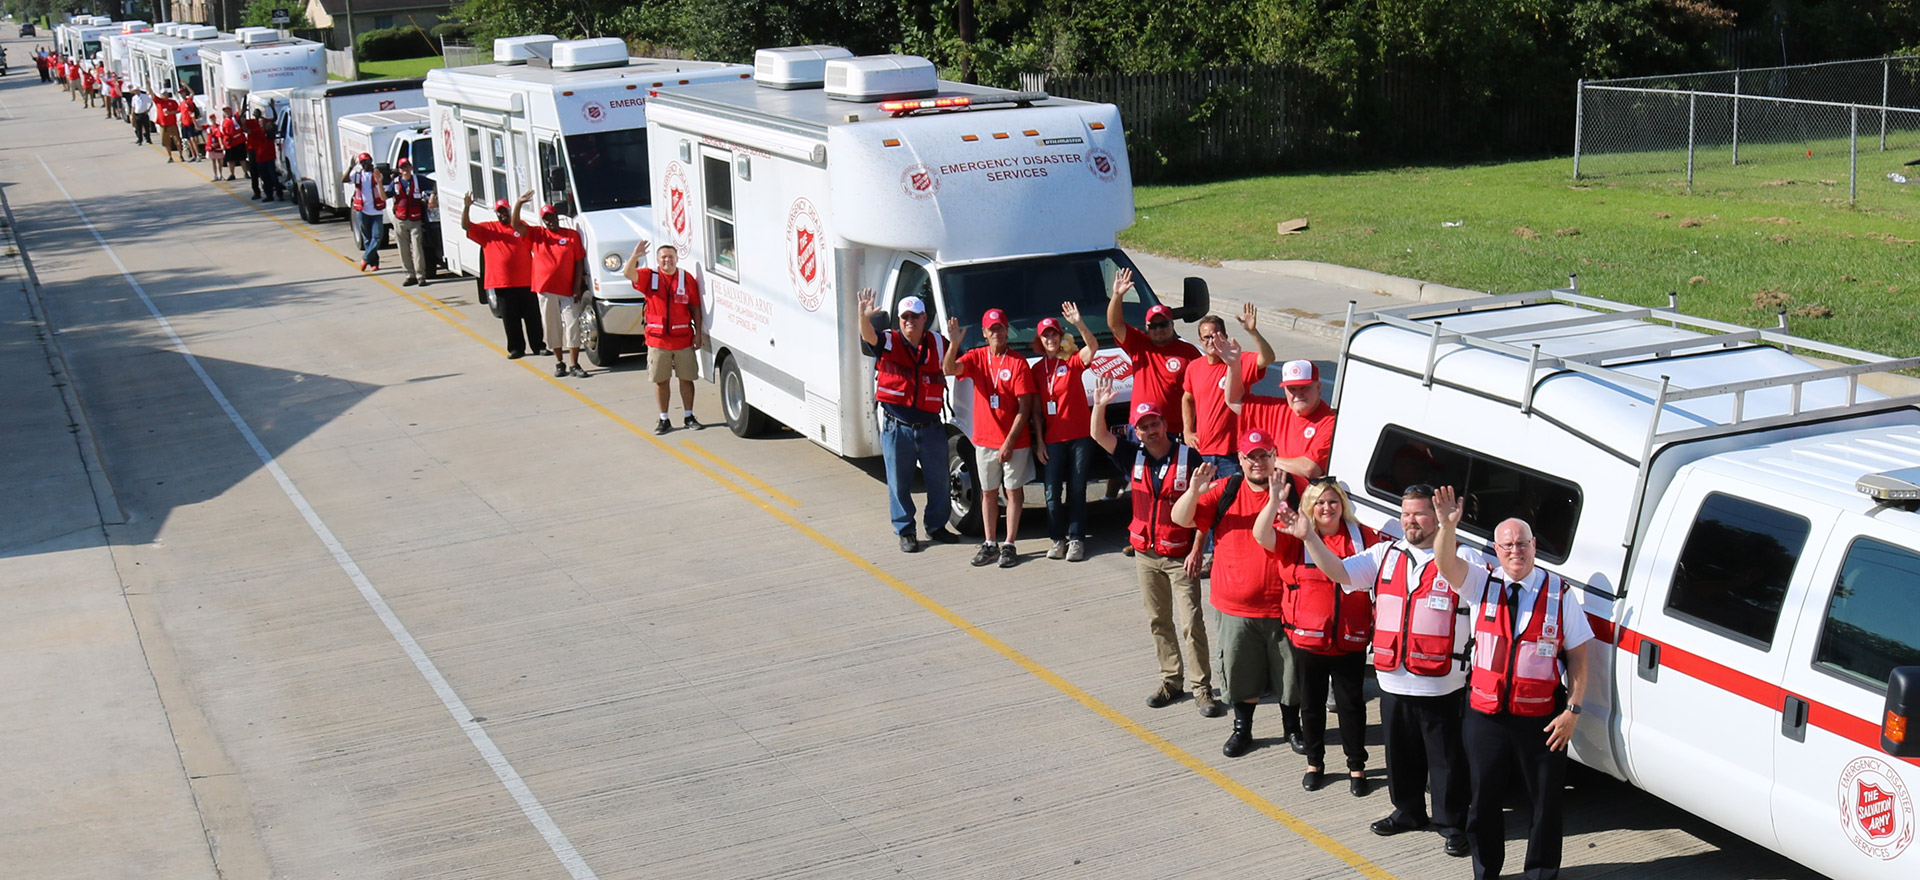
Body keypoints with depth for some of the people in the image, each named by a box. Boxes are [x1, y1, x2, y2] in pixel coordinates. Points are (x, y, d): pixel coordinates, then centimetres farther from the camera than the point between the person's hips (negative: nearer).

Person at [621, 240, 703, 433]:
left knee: (686, 378, 8)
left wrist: (698, 333, 2)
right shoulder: (649, 277, 0)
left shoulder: (687, 279, 2)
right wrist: (634, 256, -38)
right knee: (660, 381, 6)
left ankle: (688, 417, 20)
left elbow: (695, 308, 6)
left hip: (683, 339, 0)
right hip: (657, 340, 0)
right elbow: (629, 274, -18)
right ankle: (664, 419, 15)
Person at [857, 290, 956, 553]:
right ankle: (905, 532, 20)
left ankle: (937, 526, 31)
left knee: (938, 482, 13)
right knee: (899, 484, 6)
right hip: (897, 428, -2)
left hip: (931, 428, 3)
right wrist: (864, 317, -47)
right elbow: (869, 337, -27)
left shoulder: (938, 344, 4)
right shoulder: (888, 341, -6)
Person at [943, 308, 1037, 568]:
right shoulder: (977, 357, 1)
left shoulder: (1018, 363, -11)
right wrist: (954, 344, -33)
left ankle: (1009, 545, 11)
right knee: (988, 492, 12)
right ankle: (989, 544, 20)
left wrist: (1010, 442, -16)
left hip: (1014, 442, -4)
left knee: (1013, 491, 5)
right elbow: (949, 369, -15)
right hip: (984, 440, 4)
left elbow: (1024, 406, -12)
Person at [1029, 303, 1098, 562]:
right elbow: (1036, 409, 7)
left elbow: (1093, 346, -23)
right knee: (1052, 492, -1)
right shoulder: (1037, 370, 7)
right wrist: (1039, 441, 2)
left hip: (1080, 436, -2)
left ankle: (1076, 539, 10)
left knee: (1077, 490, 3)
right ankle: (1058, 539, 12)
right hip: (1053, 439, 2)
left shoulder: (1074, 361, -1)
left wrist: (1079, 324, -37)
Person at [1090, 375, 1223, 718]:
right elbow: (1098, 435, -4)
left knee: (1192, 623, -4)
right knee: (1158, 621, 13)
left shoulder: (1188, 458, -11)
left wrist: (1197, 550, -13)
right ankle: (1170, 680, 24)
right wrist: (1100, 405, -21)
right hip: (1146, 554, 5)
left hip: (1181, 556, -5)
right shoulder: (1133, 457, 2)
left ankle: (1201, 688, 3)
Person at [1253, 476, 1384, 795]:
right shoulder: (1294, 539, -3)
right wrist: (1274, 501, -35)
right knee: (1311, 704, 13)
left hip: (1350, 641, 0)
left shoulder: (1362, 536, 0)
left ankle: (1356, 767, 21)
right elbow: (1261, 536, -21)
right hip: (1307, 637, 0)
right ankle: (1314, 763, 29)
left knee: (1351, 704, 8)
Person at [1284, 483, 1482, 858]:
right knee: (1401, 755, 19)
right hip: (1394, 683, 5)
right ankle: (1407, 812, 37)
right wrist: (1309, 537, -16)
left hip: (1441, 687, -5)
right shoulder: (1385, 554, 7)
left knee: (1446, 759, 5)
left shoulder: (1460, 557, -6)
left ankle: (1452, 825, 20)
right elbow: (1339, 572, -1)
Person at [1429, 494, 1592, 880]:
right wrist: (1447, 526, -38)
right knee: (1484, 800, 12)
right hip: (1485, 714, 1)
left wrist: (1573, 710, -7)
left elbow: (1577, 655, 0)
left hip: (1541, 718, -1)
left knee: (1546, 801, 8)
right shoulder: (1483, 584, 0)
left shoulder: (1560, 593, -2)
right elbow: (1446, 565, -19)